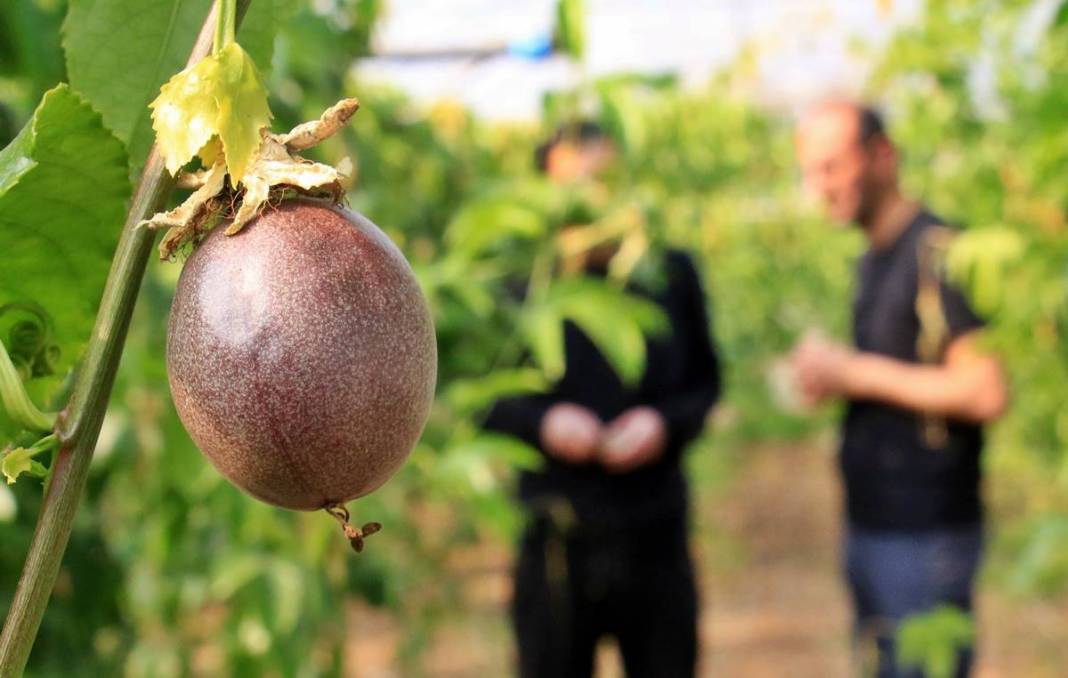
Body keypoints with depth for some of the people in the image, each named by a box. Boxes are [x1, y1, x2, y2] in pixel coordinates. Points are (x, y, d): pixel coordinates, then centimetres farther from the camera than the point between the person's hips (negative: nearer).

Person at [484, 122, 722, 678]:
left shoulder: (671, 272, 2)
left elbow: (705, 382, 10)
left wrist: (666, 423, -11)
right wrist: (541, 421, -15)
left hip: (656, 533, 2)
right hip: (555, 541, -1)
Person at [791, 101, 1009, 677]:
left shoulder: (941, 252, -13)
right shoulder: (871, 263, 14)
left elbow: (985, 393, -21)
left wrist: (857, 374, -16)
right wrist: (828, 379, 6)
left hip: (926, 536, -9)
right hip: (870, 525, 9)